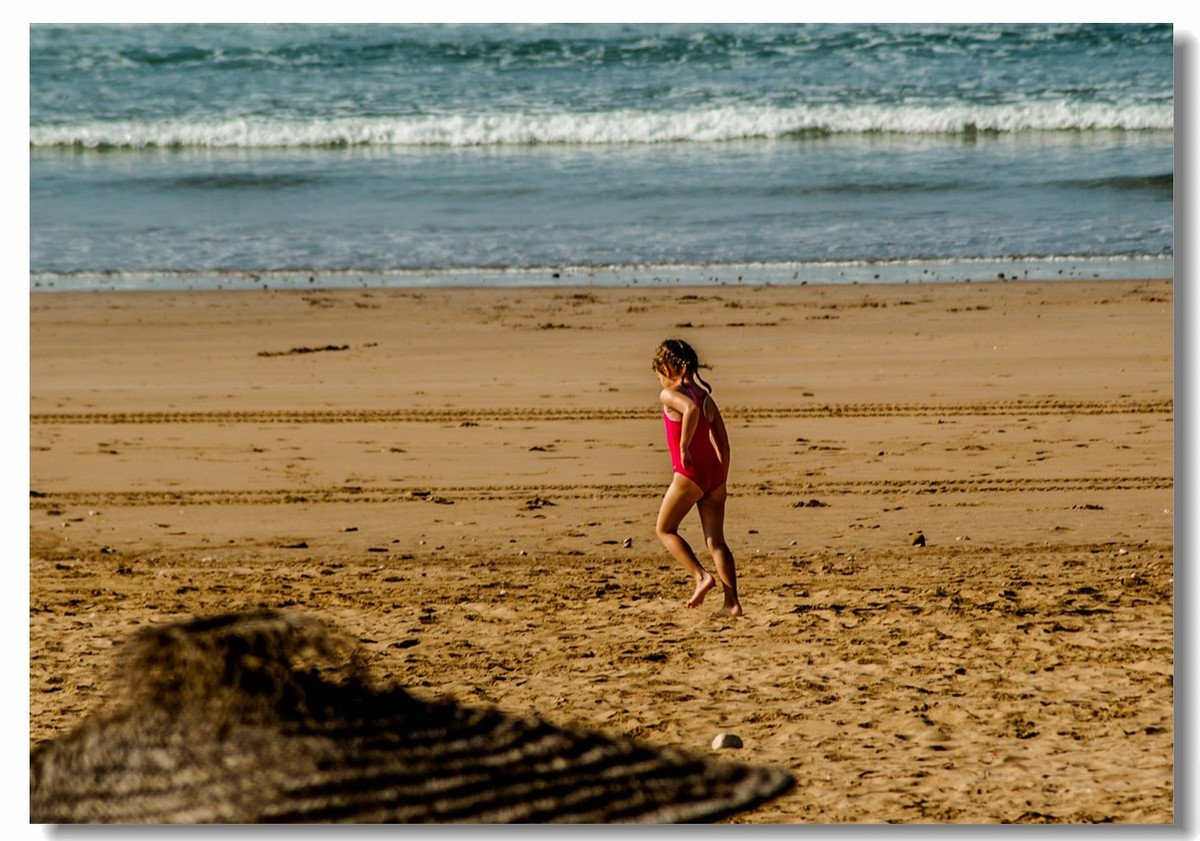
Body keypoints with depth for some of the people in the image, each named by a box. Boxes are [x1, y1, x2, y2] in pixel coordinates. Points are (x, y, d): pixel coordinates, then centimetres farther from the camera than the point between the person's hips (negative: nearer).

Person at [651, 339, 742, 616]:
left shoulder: (669, 394, -8)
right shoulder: (705, 395, 13)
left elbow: (691, 409, -31)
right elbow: (722, 440, 13)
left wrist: (683, 447, -21)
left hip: (689, 473, -7)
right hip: (714, 471, 7)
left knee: (664, 529, 12)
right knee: (716, 540, 7)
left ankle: (701, 576, -4)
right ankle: (732, 601, -1)